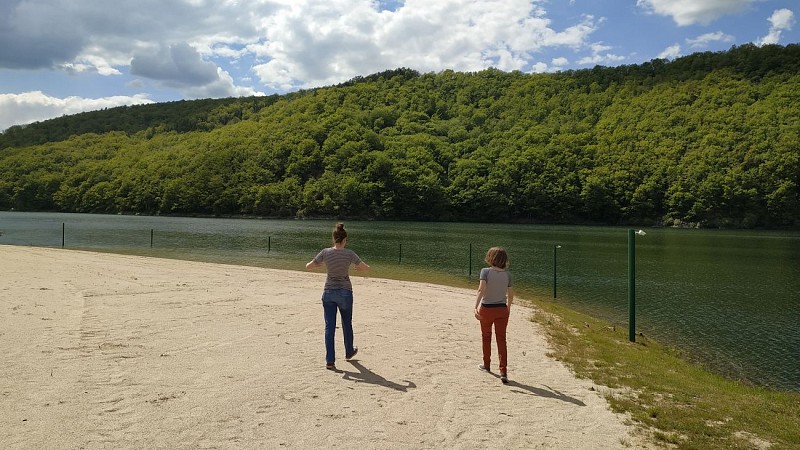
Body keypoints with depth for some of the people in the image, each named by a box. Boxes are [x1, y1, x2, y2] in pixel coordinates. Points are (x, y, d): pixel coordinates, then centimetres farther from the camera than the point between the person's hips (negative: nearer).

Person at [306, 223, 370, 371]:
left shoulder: (325, 252, -8)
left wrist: (320, 263, 16)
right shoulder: (349, 253, -12)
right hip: (345, 292, -1)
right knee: (347, 324, 19)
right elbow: (366, 268, -7)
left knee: (329, 326, 3)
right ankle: (349, 352, 40)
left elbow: (308, 267, -2)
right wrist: (357, 267, 14)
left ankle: (330, 361, -1)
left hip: (329, 292, 1)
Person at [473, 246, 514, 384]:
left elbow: (481, 289, -24)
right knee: (501, 340, 2)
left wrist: (476, 306, -30)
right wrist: (508, 306, 25)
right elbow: (510, 295, 7)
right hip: (502, 310, 2)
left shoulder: (485, 271, -12)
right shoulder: (507, 275, -1)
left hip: (486, 309, -2)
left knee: (486, 337, 19)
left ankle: (486, 364, 35)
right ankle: (503, 371, -8)